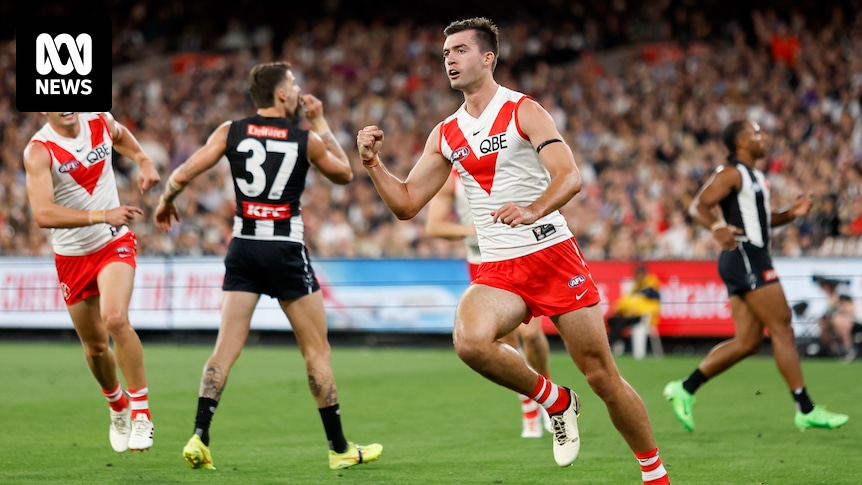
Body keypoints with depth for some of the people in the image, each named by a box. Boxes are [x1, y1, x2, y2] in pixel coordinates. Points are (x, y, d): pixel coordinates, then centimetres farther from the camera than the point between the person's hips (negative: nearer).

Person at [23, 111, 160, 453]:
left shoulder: (101, 123, -5)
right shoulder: (38, 152, -19)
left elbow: (121, 136, 23)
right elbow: (43, 214, -33)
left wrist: (143, 160, 4)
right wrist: (103, 215, -40)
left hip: (115, 244, 0)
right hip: (71, 256, 0)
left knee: (115, 318, -26)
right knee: (95, 347, 10)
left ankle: (141, 411, -17)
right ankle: (117, 404, 40)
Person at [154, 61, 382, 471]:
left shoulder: (230, 132, 1)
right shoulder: (307, 139, -3)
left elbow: (182, 175, -2)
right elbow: (344, 173, 15)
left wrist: (165, 202, 18)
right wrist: (320, 123, 18)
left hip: (243, 247, 3)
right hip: (286, 249, -3)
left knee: (226, 348, 3)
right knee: (317, 350, 6)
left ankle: (199, 438, -9)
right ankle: (340, 448, 11)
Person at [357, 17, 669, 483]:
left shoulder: (523, 111, -4)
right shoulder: (445, 134, 12)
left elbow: (570, 176, -17)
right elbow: (406, 203, 13)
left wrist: (534, 210, -36)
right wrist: (372, 163, -3)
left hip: (553, 255, -4)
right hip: (497, 270, 4)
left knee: (602, 377, -2)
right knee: (470, 341, -29)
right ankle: (554, 400, -4)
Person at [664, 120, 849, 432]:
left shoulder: (754, 177, 22)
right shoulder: (732, 173, -8)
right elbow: (698, 206, -17)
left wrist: (791, 214, 13)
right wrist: (717, 227, -36)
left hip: (753, 259, 10)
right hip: (745, 257, -10)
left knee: (748, 341, 6)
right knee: (782, 329, -9)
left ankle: (685, 389, 6)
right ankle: (805, 410, -8)